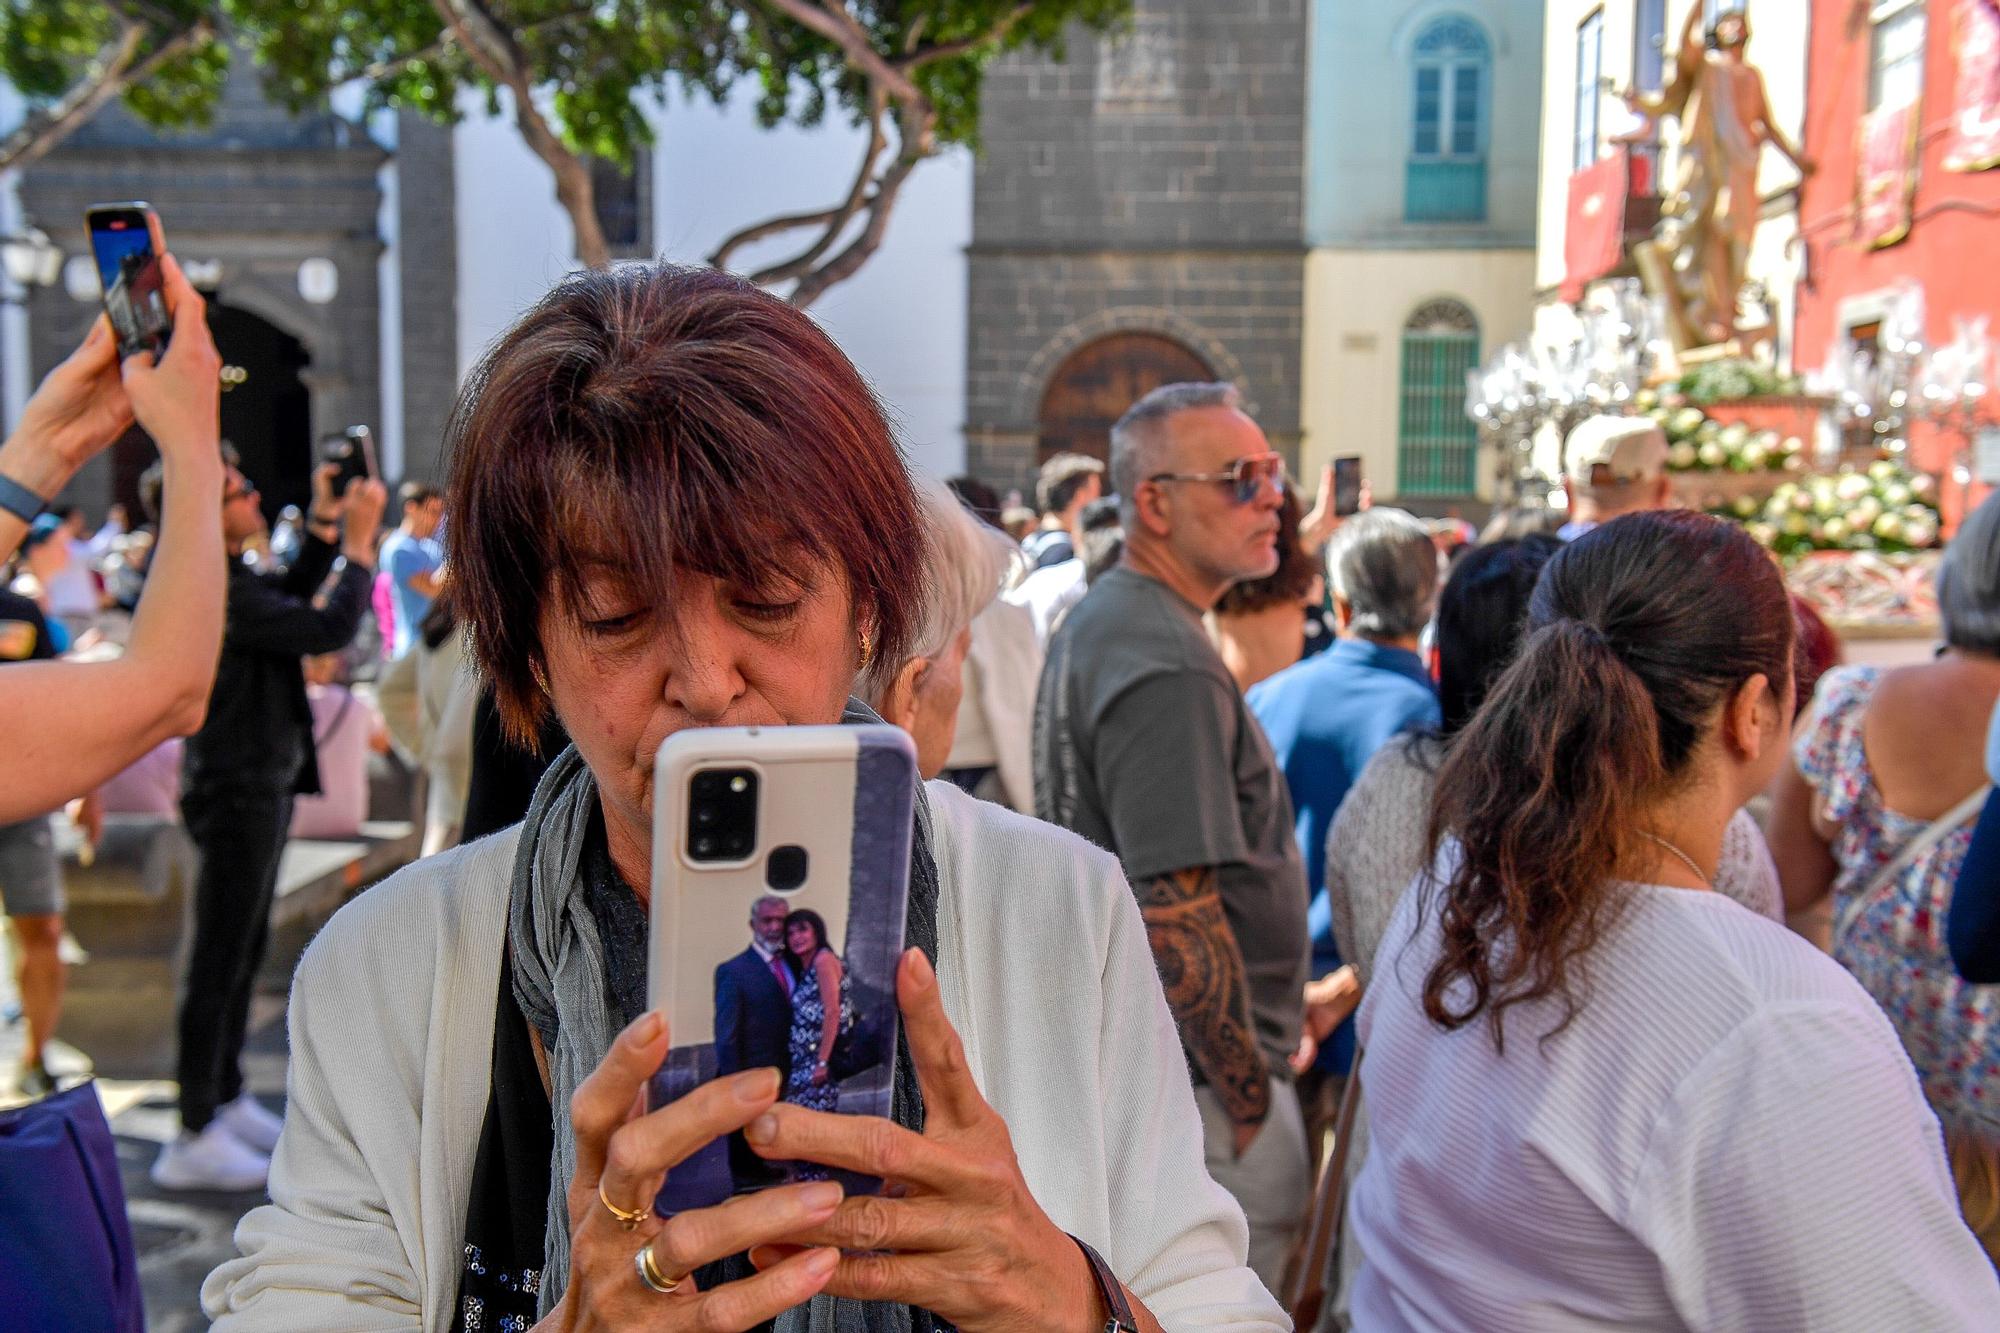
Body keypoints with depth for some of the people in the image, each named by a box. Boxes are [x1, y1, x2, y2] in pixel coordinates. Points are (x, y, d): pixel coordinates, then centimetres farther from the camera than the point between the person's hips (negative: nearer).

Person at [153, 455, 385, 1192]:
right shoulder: (218, 591, -23)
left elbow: (292, 597, 21)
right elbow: (326, 630, -25)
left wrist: (324, 525, 11)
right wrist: (360, 545, -15)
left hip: (260, 785, 10)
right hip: (238, 792, -10)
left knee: (243, 953, 19)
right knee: (220, 961, -2)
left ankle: (227, 1098, 32)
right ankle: (194, 1138, 8)